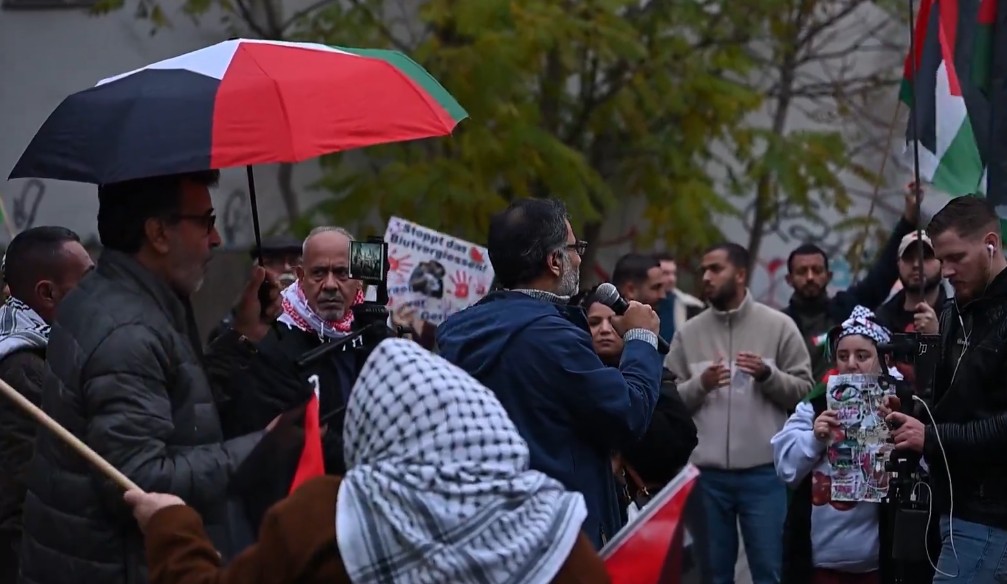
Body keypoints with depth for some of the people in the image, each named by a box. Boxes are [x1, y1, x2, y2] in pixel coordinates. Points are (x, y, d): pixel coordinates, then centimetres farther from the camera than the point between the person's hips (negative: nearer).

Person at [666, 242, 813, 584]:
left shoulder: (779, 326, 1)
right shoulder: (688, 334, 6)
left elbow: (804, 391, 0)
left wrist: (768, 374, -16)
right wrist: (700, 384, -13)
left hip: (763, 472, -2)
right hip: (706, 472, 2)